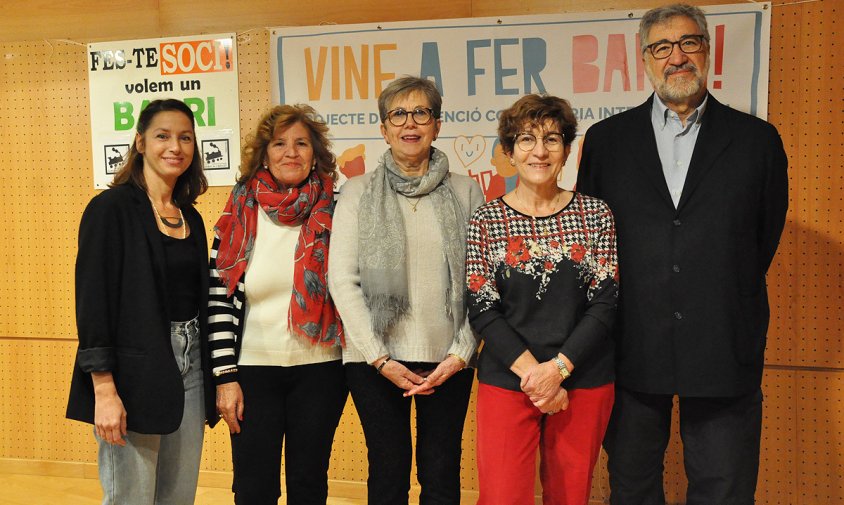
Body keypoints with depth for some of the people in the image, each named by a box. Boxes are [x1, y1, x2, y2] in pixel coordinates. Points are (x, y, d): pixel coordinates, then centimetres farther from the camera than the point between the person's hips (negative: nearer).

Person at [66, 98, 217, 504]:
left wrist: (212, 380, 12)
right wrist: (104, 390, -18)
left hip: (189, 366, 7)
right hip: (133, 372, -6)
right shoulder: (111, 208, -8)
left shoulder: (191, 218, 12)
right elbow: (92, 299, -13)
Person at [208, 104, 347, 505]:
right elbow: (220, 299, -2)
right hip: (254, 370, 0)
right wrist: (226, 376, -6)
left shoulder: (335, 213, -1)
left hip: (320, 369, 0)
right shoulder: (241, 215, -1)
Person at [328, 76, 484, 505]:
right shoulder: (359, 192, 3)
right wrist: (379, 358, -8)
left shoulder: (465, 192, 5)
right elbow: (342, 280, -3)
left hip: (447, 360, 1)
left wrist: (461, 353, -6)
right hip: (376, 360, 0)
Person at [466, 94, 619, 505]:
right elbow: (482, 310, -4)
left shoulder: (595, 214, 2)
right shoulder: (486, 220, 0)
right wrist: (532, 372, -12)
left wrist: (558, 368, -12)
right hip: (507, 381, -1)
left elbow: (605, 304, -2)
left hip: (584, 382, 1)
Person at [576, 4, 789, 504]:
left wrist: (725, 299, 7)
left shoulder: (757, 140, 4)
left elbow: (765, 236, 8)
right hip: (632, 349, 1)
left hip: (724, 350, 0)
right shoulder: (606, 139, 5)